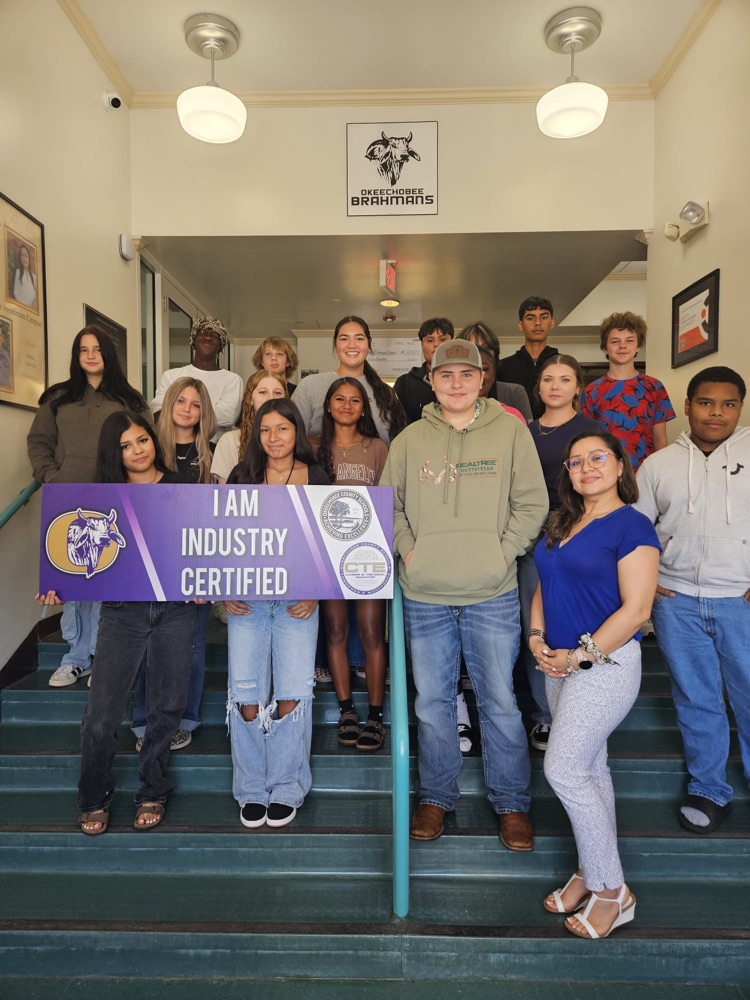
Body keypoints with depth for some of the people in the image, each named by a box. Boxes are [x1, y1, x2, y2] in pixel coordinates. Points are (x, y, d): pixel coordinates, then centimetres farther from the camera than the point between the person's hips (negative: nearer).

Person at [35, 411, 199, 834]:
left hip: (176, 609, 0)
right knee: (102, 715, -2)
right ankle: (95, 799, 25)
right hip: (122, 611, 0)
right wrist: (61, 587, -12)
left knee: (167, 706, 9)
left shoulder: (182, 487, 4)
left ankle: (152, 793, 31)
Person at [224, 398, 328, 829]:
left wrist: (315, 594, -5)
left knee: (292, 696, -3)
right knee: (247, 697, 2)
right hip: (247, 598, 1)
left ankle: (286, 789, 16)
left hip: (297, 600, -1)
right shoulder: (242, 476, 7)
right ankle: (252, 791, 19)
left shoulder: (317, 479, 4)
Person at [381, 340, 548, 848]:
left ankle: (512, 804, 29)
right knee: (432, 702, 13)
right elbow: (389, 503, 12)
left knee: (500, 702, 8)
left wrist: (501, 554, -8)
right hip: (424, 596, 2)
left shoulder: (511, 431, 1)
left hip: (492, 596, -2)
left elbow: (532, 504, 1)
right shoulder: (410, 439, 6)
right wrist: (406, 550, -2)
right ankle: (436, 796, 33)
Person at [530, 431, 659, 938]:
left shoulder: (632, 526, -12)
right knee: (589, 767, 16)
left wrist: (581, 655, -17)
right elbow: (544, 585, 14)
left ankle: (611, 891, 13)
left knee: (564, 769, -6)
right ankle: (592, 873, 32)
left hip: (605, 664, -7)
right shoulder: (561, 522, 10)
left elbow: (636, 609, -17)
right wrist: (537, 638, 0)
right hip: (561, 662, 7)